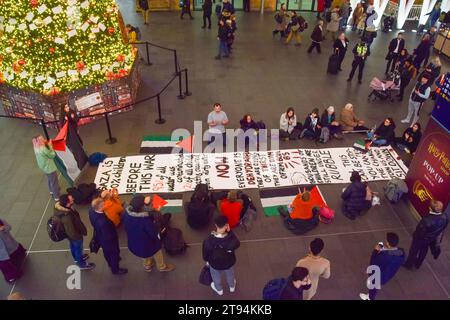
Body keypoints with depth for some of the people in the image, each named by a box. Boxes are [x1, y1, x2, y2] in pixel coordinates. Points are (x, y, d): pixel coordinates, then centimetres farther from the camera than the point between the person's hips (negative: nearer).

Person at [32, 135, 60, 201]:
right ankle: (57, 197, 17)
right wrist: (50, 146, -17)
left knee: (49, 179, 30)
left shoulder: (37, 148, -6)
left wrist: (47, 144, -6)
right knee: (54, 182, 6)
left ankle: (52, 191, 51)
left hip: (44, 167, 9)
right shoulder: (43, 149, -33)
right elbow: (52, 155, -21)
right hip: (49, 168, -9)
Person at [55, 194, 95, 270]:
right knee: (78, 249, 21)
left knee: (73, 246, 33)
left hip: (70, 233, 7)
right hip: (74, 235, -7)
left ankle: (77, 258, 61)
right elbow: (71, 232, -33)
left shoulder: (59, 206, -21)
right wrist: (79, 237, -13)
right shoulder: (67, 217, -46)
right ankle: (82, 264, 48)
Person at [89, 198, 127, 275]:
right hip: (108, 240, -7)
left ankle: (110, 263, 63)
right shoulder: (102, 222, -47)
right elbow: (108, 236, -33)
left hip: (100, 237, 7)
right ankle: (115, 269, 50)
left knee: (107, 252, 34)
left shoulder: (91, 210, -26)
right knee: (114, 253, 23)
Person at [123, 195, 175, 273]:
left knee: (147, 252, 37)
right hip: (146, 243, -6)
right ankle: (162, 267, 53)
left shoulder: (127, 212, -21)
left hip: (134, 241, 6)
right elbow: (154, 233, -29)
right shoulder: (145, 220, -42)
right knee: (157, 252, 26)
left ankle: (147, 266, 62)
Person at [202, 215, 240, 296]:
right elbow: (237, 244, -13)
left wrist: (207, 260, 6)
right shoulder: (232, 240, -38)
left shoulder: (208, 241, -37)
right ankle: (232, 287, 66)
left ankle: (219, 290, 64)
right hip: (229, 263, 0)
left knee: (216, 276, 35)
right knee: (230, 274, 36)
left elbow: (205, 254, -17)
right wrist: (230, 231, -23)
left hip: (215, 264, 0)